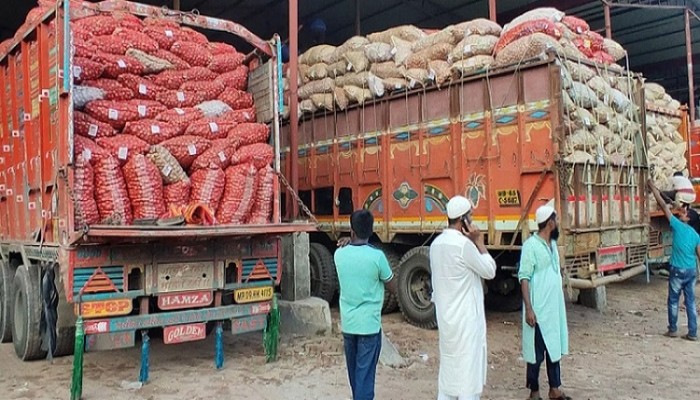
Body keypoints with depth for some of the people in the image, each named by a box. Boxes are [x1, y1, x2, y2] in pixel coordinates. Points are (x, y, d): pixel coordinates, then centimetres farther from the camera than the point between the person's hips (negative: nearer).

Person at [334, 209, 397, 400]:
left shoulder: (339, 254, -3)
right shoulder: (377, 256, -15)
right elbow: (393, 288, -1)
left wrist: (346, 245, 6)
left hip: (347, 323, 5)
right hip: (369, 324, -5)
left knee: (354, 371, 21)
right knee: (365, 374, 1)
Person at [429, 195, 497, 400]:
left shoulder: (437, 243, 7)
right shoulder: (464, 244, -19)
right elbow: (489, 271, -8)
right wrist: (479, 242, -4)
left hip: (446, 316, 8)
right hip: (466, 318, -8)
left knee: (448, 367, 16)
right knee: (468, 370, 0)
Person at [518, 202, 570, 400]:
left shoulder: (552, 244, 9)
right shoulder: (531, 245, -16)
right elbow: (524, 278, -18)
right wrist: (528, 309, -21)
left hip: (555, 307, 8)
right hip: (539, 309, -8)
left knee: (555, 347, 16)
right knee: (537, 351, 3)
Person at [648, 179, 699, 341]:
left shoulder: (678, 226, -8)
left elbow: (663, 206, -6)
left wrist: (653, 188, -1)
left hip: (678, 271, -5)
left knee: (673, 301, 7)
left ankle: (673, 330, 15)